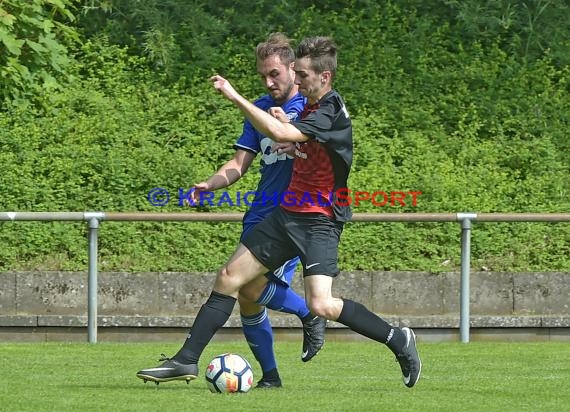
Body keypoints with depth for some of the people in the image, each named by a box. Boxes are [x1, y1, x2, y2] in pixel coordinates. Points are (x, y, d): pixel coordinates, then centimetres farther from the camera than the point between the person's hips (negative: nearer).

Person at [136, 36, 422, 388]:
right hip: (288, 213, 9)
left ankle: (398, 339, -1)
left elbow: (278, 133, -32)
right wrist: (285, 124, 4)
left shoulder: (331, 112, -19)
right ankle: (187, 359, 10)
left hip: (319, 221, -9)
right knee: (230, 277, 4)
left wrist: (235, 97, -27)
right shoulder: (311, 106, 10)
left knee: (321, 305, -21)